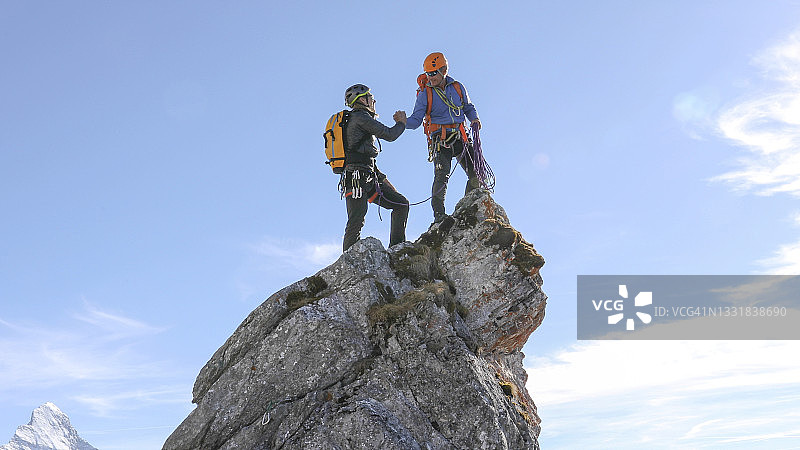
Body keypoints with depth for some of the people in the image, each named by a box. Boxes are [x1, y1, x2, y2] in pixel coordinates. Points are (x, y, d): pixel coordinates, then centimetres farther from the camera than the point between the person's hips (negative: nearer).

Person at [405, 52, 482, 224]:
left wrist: (474, 119, 4)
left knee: (476, 174, -1)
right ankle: (438, 213, -15)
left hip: (460, 138, 3)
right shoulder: (425, 93, 2)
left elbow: (468, 107, 24)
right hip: (441, 140, -3)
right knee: (442, 176, -20)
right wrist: (404, 122, -21)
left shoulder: (457, 87, 9)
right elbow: (416, 119, 0)